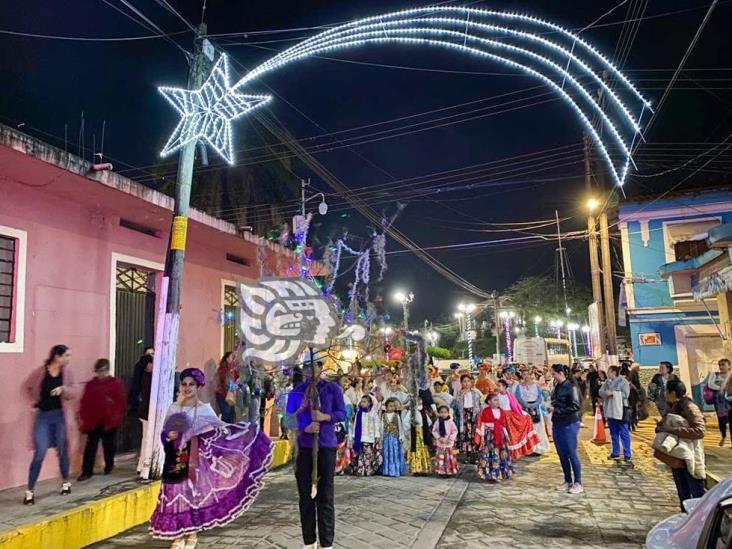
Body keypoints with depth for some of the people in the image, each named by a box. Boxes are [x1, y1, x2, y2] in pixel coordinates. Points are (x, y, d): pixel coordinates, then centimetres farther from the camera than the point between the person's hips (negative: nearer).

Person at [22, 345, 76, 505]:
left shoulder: (67, 372, -2)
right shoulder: (39, 372, -8)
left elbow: (72, 394, 1)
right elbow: (26, 387, 7)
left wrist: (63, 389, -18)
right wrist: (34, 402, -1)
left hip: (60, 415, 2)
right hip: (43, 415, -2)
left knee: (62, 451, 12)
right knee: (39, 453, -5)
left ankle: (65, 482, 29)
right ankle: (29, 491, 7)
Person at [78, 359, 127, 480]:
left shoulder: (116, 383, -2)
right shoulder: (91, 384, 6)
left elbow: (122, 401, -4)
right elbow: (85, 402, 5)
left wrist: (117, 416, -8)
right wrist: (83, 417, 0)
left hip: (109, 421, -2)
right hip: (93, 420, 2)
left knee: (108, 445, 11)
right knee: (90, 446, 2)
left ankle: (108, 467, 27)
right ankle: (86, 471, 7)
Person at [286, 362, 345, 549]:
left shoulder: (332, 388, 1)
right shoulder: (297, 391, 7)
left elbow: (342, 413, 1)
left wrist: (325, 417, -18)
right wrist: (305, 428, -15)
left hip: (326, 446, -2)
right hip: (303, 447, 2)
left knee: (325, 496, 1)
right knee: (305, 496, 7)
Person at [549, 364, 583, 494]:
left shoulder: (571, 387, -12)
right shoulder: (557, 386, 9)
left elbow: (576, 406, -17)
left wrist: (556, 410, -16)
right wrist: (551, 408, 0)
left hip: (569, 425, -7)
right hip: (557, 424, 7)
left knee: (572, 454, -1)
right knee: (562, 454, 11)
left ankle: (578, 483, 9)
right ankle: (568, 481, 22)